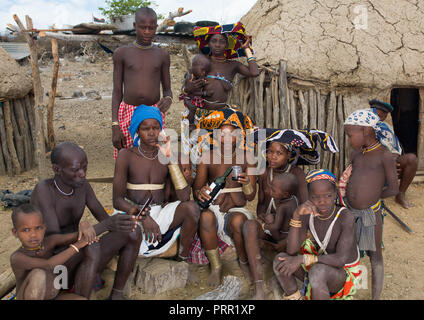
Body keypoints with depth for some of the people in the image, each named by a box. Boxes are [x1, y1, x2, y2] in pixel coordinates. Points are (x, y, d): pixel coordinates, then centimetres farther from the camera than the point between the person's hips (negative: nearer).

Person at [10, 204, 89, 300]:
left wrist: (85, 227, -30)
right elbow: (49, 265, -38)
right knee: (38, 275, -32)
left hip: (50, 297, 4)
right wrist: (77, 246, -31)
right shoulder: (16, 258, -25)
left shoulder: (50, 241, -10)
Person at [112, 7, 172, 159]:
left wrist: (168, 99, -14)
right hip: (128, 114, -1)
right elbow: (117, 91, 3)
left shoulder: (162, 55, 7)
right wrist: (115, 126, -5)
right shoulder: (121, 53, 3)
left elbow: (167, 89, 12)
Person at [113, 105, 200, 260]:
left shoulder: (166, 156, 3)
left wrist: (170, 158, -14)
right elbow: (117, 200, -8)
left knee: (192, 207, -26)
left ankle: (182, 259, -5)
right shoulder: (126, 156, -3)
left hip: (161, 212, 3)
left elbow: (184, 197, -10)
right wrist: (143, 217, -27)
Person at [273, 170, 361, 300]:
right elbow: (291, 252, -20)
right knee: (280, 259, -19)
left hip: (345, 274, -4)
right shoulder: (308, 214, -10)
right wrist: (296, 215, -31)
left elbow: (341, 259, -30)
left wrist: (302, 259, -37)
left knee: (317, 270, -37)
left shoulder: (346, 216, -24)